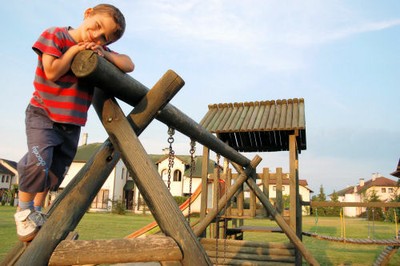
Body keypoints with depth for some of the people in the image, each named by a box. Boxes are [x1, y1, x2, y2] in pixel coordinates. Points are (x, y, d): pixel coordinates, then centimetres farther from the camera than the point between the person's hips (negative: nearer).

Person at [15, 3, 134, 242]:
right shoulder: (54, 35, -7)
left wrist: (104, 53, -15)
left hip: (72, 123, 5)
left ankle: (37, 211, 30)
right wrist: (74, 50, -14)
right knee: (39, 162, -23)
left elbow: (129, 65, -1)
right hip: (42, 114, -5)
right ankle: (24, 210, 1)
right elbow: (52, 72, -19)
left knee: (55, 173, 10)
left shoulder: (99, 50, 7)